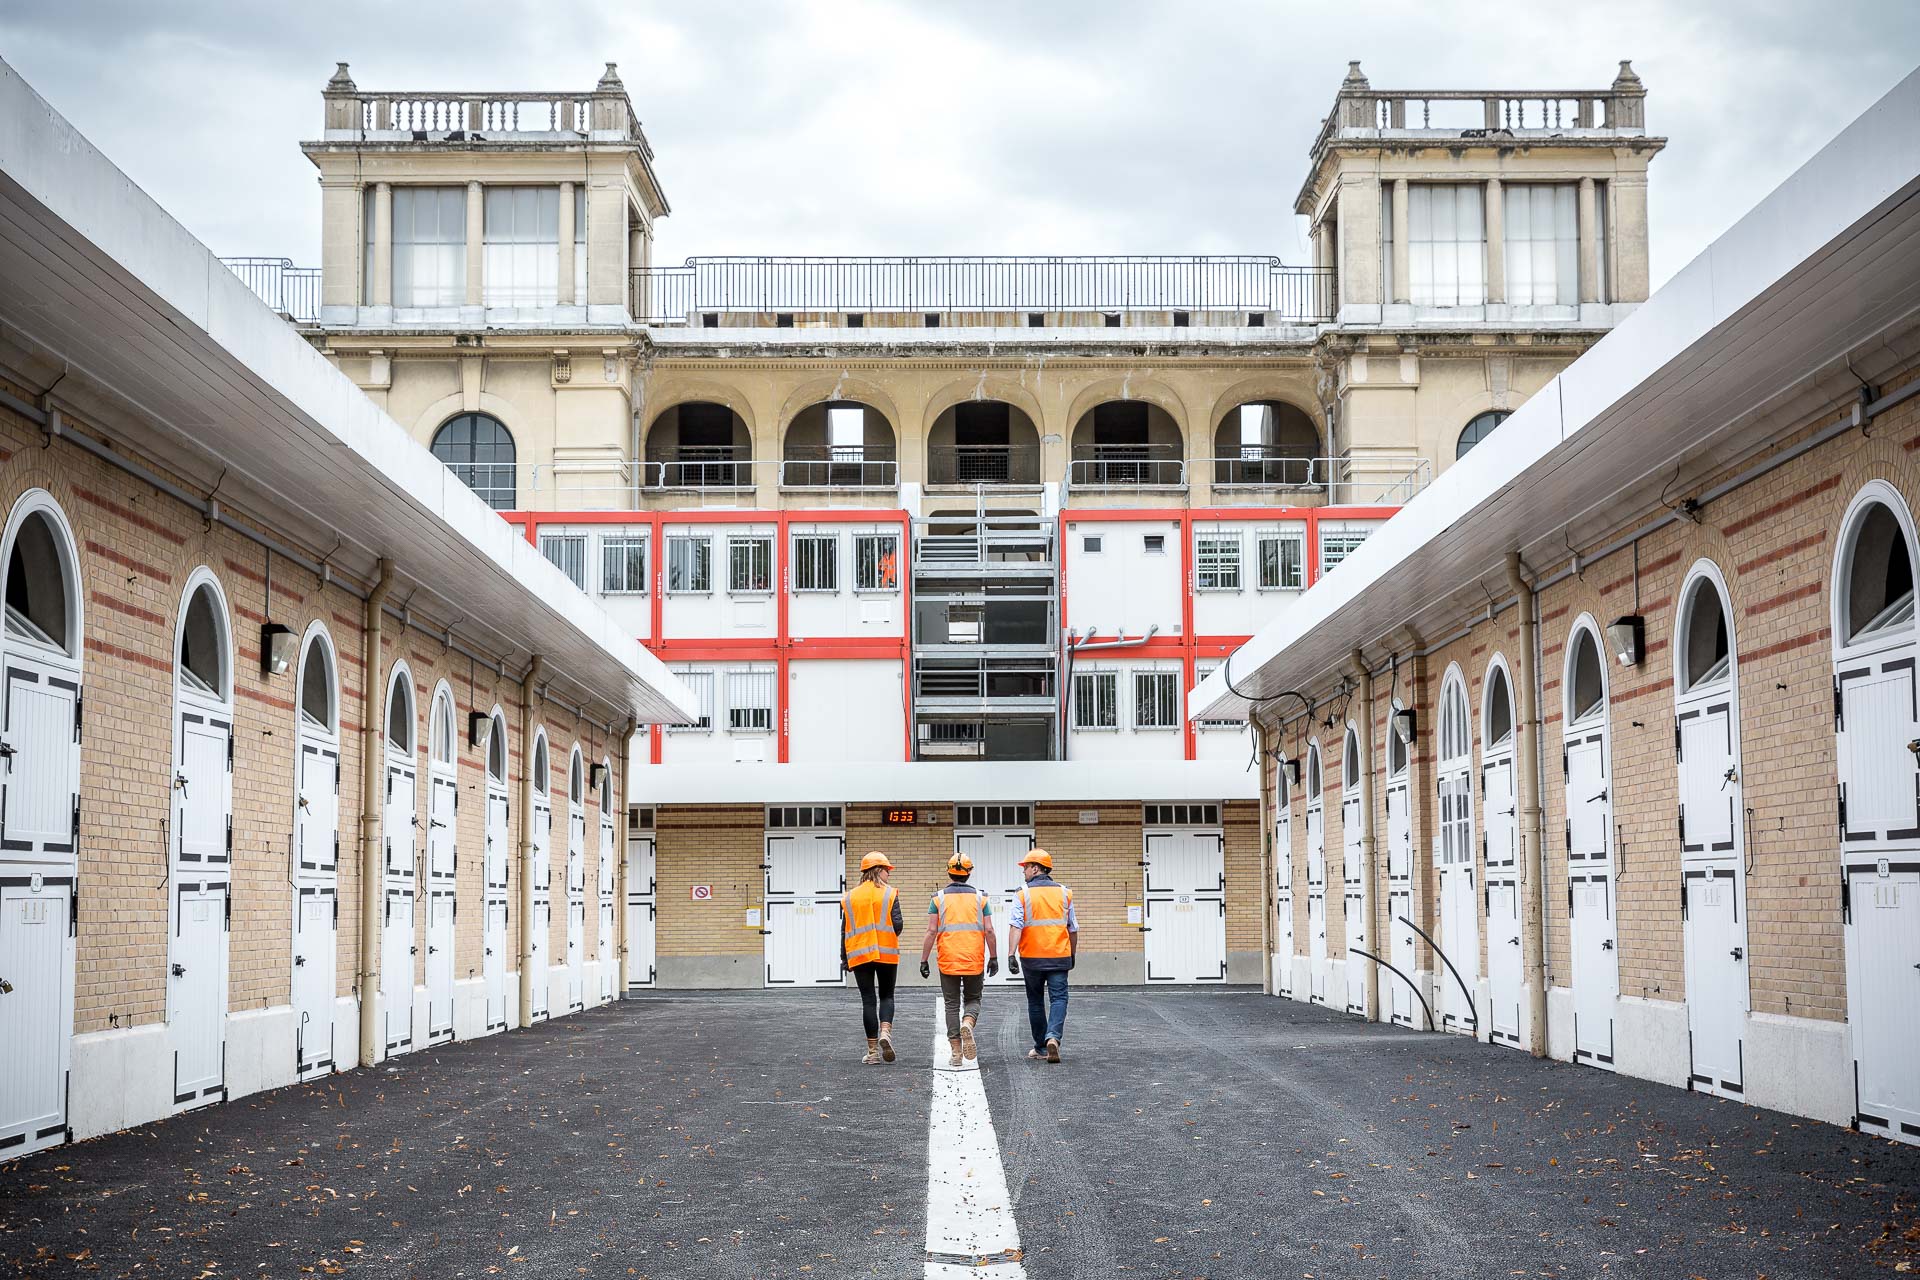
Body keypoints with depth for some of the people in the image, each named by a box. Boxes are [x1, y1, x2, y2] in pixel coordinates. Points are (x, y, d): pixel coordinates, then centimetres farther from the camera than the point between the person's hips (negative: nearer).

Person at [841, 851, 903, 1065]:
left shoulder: (850, 897, 6)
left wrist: (844, 958, 12)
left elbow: (845, 930, 6)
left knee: (868, 1000, 4)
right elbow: (897, 924, -9)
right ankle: (885, 1032, -12)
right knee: (886, 995, 14)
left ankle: (873, 1051, 2)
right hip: (887, 953, -2)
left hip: (859, 955, 2)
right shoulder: (889, 893, -2)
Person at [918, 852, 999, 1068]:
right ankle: (967, 1024, -17)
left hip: (948, 961, 0)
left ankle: (955, 1051, 4)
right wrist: (994, 958, 7)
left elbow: (931, 931, -4)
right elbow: (989, 931, -1)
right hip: (975, 961, 0)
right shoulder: (980, 898, 3)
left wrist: (924, 960, 0)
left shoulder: (939, 898, 0)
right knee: (973, 1000, 15)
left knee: (952, 1005, 8)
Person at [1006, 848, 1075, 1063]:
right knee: (1058, 998, 0)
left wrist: (1011, 954, -19)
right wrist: (1072, 955, 24)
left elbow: (1015, 926, -15)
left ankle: (1041, 1047, 18)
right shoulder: (1064, 893, 5)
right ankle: (1053, 1036, -23)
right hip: (1059, 957, 1)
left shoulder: (1023, 895, -4)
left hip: (1032, 958, -1)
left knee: (1035, 1001, 12)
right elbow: (1073, 929, 12)